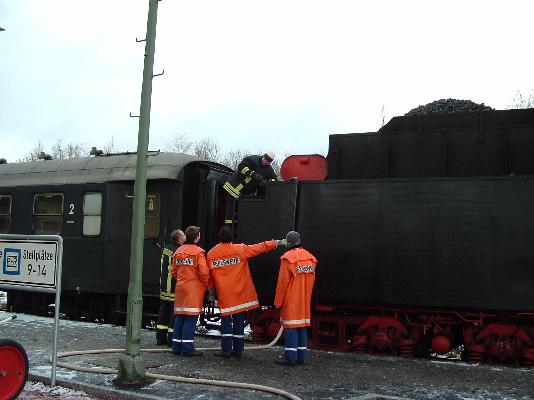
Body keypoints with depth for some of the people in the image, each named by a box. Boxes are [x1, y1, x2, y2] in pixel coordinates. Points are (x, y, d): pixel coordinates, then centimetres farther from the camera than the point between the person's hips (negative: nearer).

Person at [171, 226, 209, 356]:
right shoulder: (198, 252, -10)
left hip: (180, 288, 7)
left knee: (179, 318, 11)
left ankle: (177, 346, 15)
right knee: (191, 318, -4)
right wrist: (205, 284, 2)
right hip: (194, 289, -6)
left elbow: (174, 271, 14)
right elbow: (203, 272, -15)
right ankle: (188, 348, -4)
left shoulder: (178, 251, 10)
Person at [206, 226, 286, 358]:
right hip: (241, 293, 0)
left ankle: (226, 350, 0)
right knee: (239, 321, 8)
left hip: (224, 294, 0)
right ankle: (238, 349, 13)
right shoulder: (240, 249, -3)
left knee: (226, 320, 3)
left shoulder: (211, 254, -1)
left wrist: (211, 293, 16)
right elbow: (260, 248, 0)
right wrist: (278, 243, 8)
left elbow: (209, 276, 6)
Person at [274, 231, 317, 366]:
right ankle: (301, 356, 16)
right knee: (303, 325, 11)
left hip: (291, 299, -6)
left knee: (291, 326, -3)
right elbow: (311, 279, 10)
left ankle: (290, 357, -3)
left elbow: (282, 282, -12)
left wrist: (278, 301, -5)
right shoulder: (310, 257, 6)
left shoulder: (288, 257, -14)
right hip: (305, 299, 6)